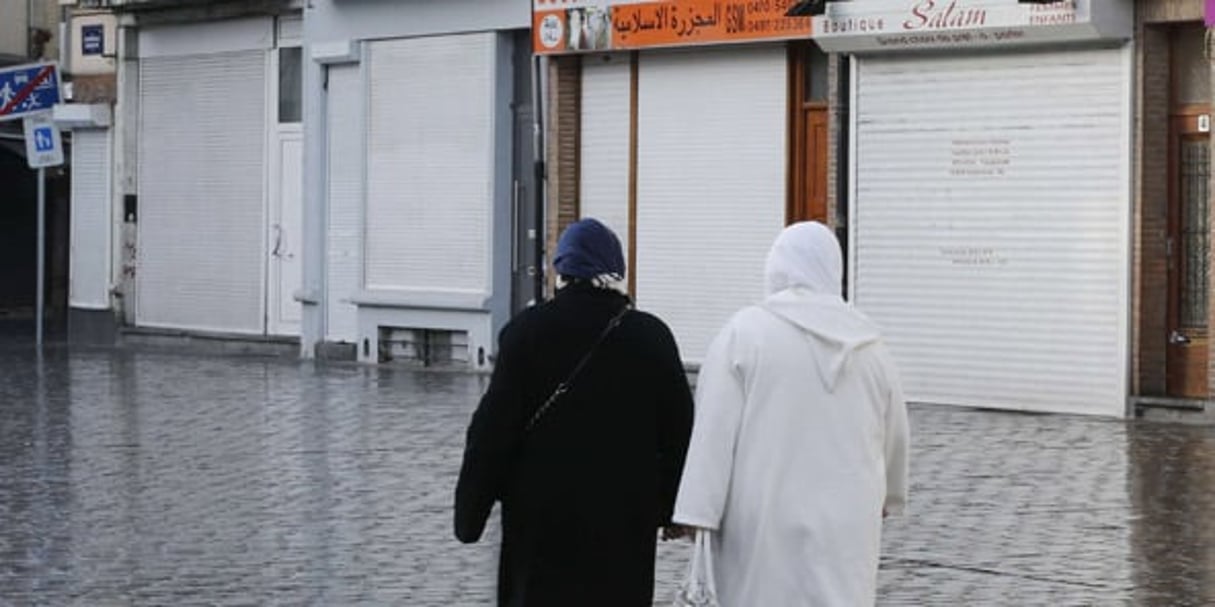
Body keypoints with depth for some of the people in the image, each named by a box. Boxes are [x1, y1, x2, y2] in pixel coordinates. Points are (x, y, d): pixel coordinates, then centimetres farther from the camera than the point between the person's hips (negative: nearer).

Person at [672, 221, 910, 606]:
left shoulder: (745, 332, -5)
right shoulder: (868, 343, 5)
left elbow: (716, 429, -10)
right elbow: (894, 434, 16)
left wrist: (698, 511, -10)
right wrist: (886, 496, 33)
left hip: (764, 523, -2)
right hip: (844, 528, 2)